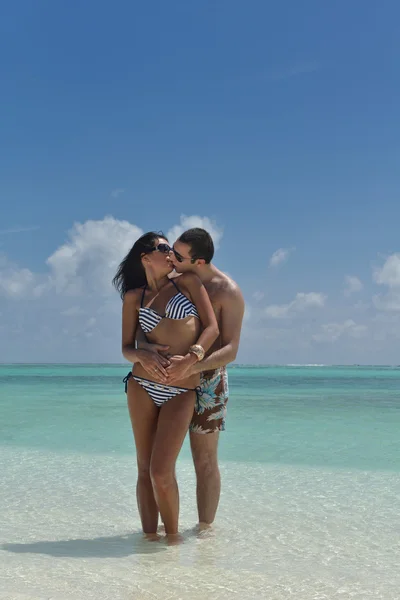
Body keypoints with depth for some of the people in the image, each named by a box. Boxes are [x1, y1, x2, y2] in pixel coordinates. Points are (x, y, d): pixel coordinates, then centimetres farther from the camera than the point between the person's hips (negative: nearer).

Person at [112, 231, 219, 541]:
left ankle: (172, 537, 9)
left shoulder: (189, 282, 7)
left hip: (182, 392, -2)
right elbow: (126, 347, 9)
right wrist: (141, 356, -15)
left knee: (161, 472, -10)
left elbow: (212, 327, 0)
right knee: (145, 468, 5)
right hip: (143, 386, 2)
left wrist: (192, 357, -17)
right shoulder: (134, 297, 10)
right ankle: (149, 536, 15)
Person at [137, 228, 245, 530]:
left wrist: (191, 367, -37)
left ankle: (205, 529, 11)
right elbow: (139, 327, -1)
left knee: (205, 460, 1)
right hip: (170, 378, 5)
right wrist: (146, 347, -26)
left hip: (207, 380, -5)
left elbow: (230, 351, -20)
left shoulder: (229, 292, -13)